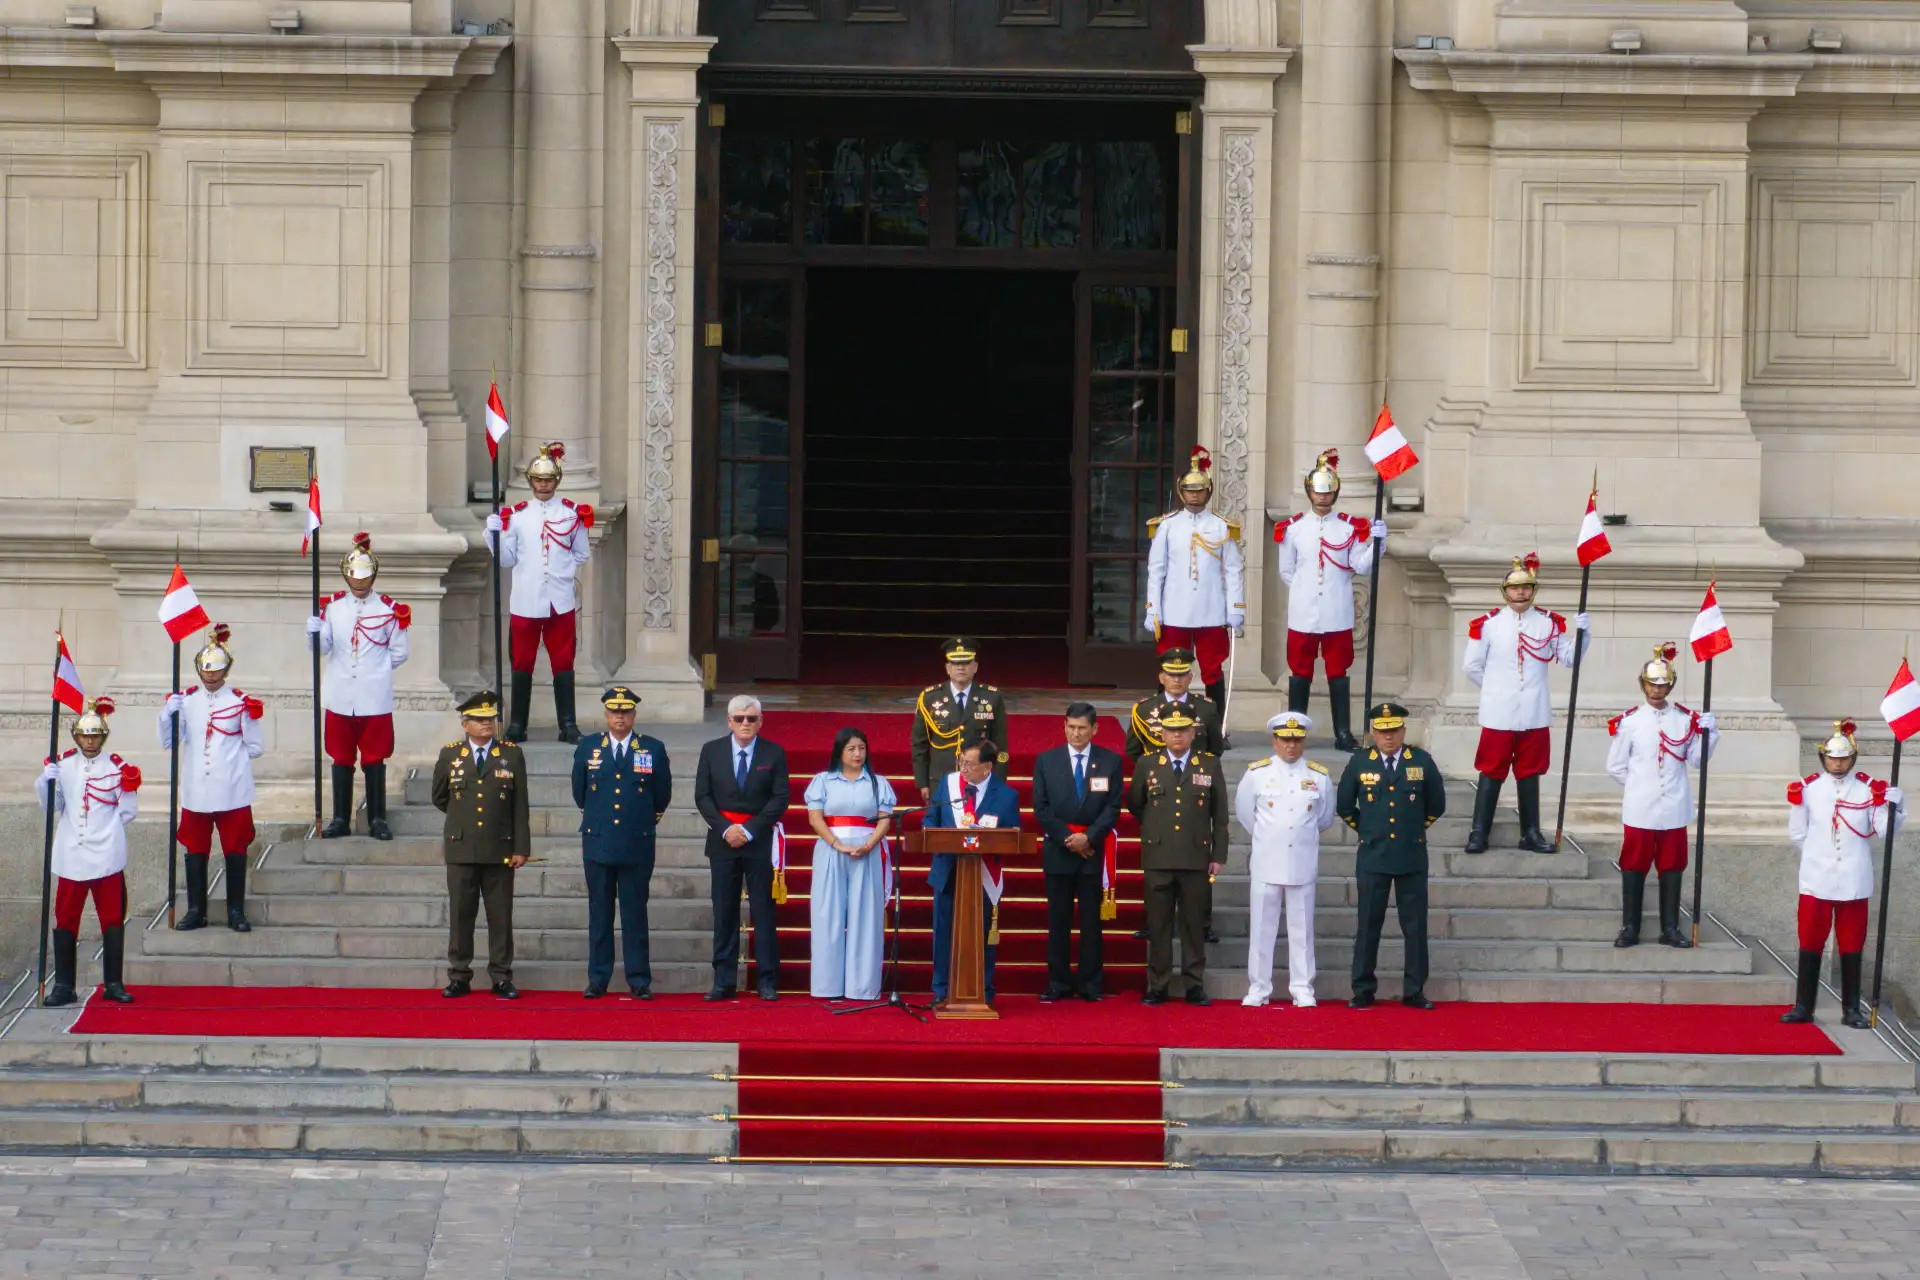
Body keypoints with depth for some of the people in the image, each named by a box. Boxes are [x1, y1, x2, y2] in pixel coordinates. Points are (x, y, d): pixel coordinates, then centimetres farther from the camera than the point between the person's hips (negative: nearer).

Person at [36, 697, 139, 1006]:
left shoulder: (117, 767, 0)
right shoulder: (64, 765, 5)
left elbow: (127, 812, 5)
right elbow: (52, 805, 8)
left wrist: (129, 787, -12)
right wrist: (46, 782, -8)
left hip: (107, 856, -2)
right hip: (71, 856, 2)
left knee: (113, 919, 3)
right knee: (65, 920, 4)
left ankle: (113, 984, 12)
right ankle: (63, 986, 9)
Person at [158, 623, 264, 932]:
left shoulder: (241, 703, -1)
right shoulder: (186, 701, 5)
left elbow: (255, 747, 5)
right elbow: (168, 743, 2)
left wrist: (230, 757, -1)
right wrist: (167, 715, -13)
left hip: (233, 792, -2)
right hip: (196, 791, 2)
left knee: (235, 849, 3)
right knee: (195, 849, 6)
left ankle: (236, 912, 10)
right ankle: (195, 910, 13)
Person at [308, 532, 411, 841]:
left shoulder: (389, 609, -1)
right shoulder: (332, 606, 4)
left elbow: (399, 653, 4)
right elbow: (323, 646, 0)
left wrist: (374, 670, 2)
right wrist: (314, 633, -19)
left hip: (375, 697, -2)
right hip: (341, 697, 2)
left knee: (374, 758, 4)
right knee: (341, 758, 8)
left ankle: (377, 820, 10)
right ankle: (340, 819, 15)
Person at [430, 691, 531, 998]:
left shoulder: (512, 755, 4)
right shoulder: (450, 755, 6)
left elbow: (520, 806, 2)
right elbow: (439, 798, 19)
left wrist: (521, 848, -3)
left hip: (499, 849, -1)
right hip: (461, 849, 1)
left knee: (500, 916, 2)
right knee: (460, 915, 3)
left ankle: (502, 978, 7)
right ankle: (459, 977, 9)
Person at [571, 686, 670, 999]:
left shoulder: (654, 750, 2)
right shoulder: (587, 748, 6)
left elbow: (662, 796, 13)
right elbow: (579, 792, 19)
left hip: (637, 845, -1)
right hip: (598, 844, 1)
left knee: (635, 915, 1)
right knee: (599, 915, 4)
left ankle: (639, 981, 4)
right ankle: (597, 980, 9)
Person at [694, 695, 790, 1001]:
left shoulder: (773, 753, 1)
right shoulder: (712, 751, 6)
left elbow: (780, 798, -3)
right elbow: (702, 796, 3)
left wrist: (749, 830, -11)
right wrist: (726, 828, -9)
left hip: (760, 841, -2)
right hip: (723, 840, 2)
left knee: (763, 911, -1)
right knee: (724, 912, 3)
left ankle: (768, 982, 1)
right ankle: (723, 981, 5)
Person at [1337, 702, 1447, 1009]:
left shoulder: (1422, 761, 1)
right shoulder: (1359, 763, 1)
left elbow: (1436, 805, 13)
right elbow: (1344, 806, 12)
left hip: (1412, 857, 0)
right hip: (1372, 857, 0)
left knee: (1415, 926, 2)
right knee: (1369, 926, 2)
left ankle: (1414, 992, 9)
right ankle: (1363, 991, 8)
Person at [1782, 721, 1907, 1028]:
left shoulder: (1869, 788, 0)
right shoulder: (1808, 787, 0)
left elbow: (1883, 830, -2)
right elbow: (1797, 832, 6)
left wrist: (1894, 806, -14)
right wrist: (1820, 854, 1)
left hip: (1854, 883, 0)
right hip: (1816, 881, 0)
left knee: (1851, 945, 6)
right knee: (1810, 943, 4)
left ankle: (1851, 1009, 11)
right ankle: (1803, 1006, 10)